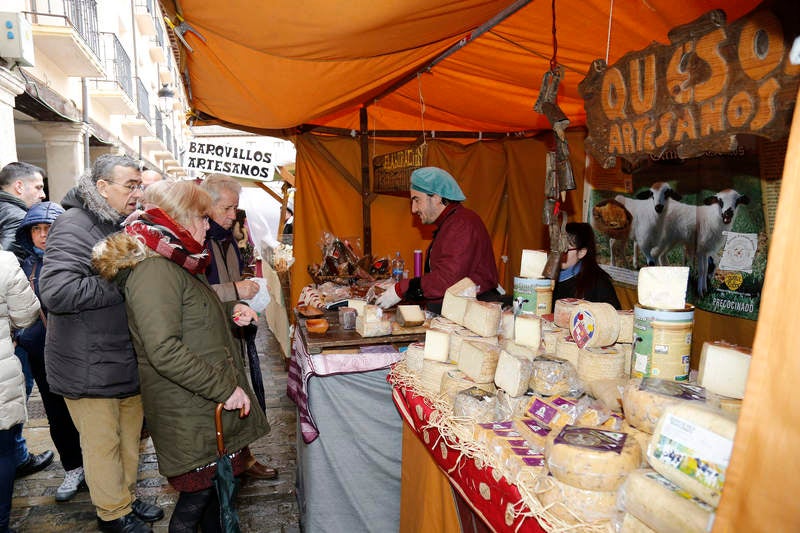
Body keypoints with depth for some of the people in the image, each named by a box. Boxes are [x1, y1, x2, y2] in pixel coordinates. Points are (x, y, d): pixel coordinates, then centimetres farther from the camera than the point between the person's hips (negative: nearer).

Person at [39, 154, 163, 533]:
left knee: (129, 436, 19)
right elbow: (56, 291, -30)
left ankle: (127, 498, 38)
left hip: (126, 357, 8)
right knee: (103, 443, 8)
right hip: (89, 364, -8)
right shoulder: (74, 225, -17)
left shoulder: (121, 225, 12)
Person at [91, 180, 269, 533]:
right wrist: (224, 388, -23)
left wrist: (230, 310, 8)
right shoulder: (154, 270, -21)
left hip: (210, 403, 10)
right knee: (200, 491, 5)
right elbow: (164, 351, -28)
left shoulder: (175, 263, 13)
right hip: (188, 415, -9)